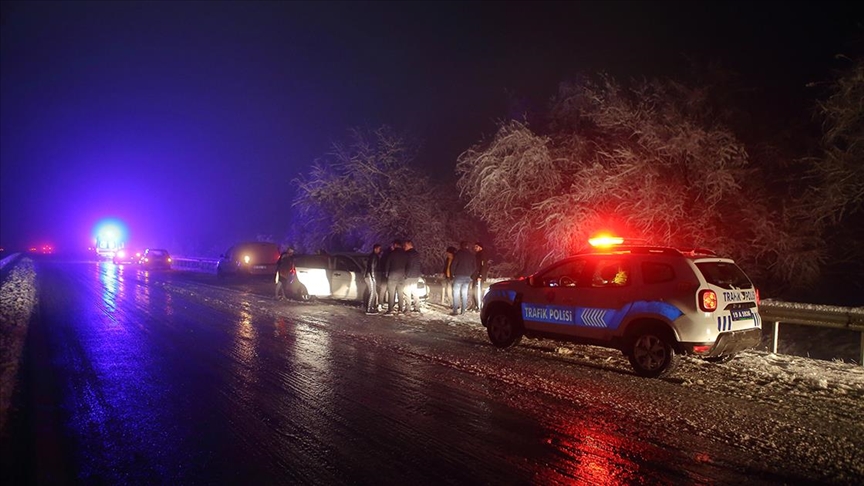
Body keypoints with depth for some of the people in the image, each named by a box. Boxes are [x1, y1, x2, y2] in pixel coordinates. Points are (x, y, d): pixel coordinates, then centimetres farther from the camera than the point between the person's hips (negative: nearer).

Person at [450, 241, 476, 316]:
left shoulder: (458, 253, -5)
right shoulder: (471, 255, 10)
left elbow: (453, 265, -8)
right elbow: (475, 267, 13)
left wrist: (453, 274, 5)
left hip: (459, 276, -5)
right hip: (467, 277, 5)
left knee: (456, 293, -3)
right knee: (464, 294, 10)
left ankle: (455, 311, -9)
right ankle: (463, 310, 9)